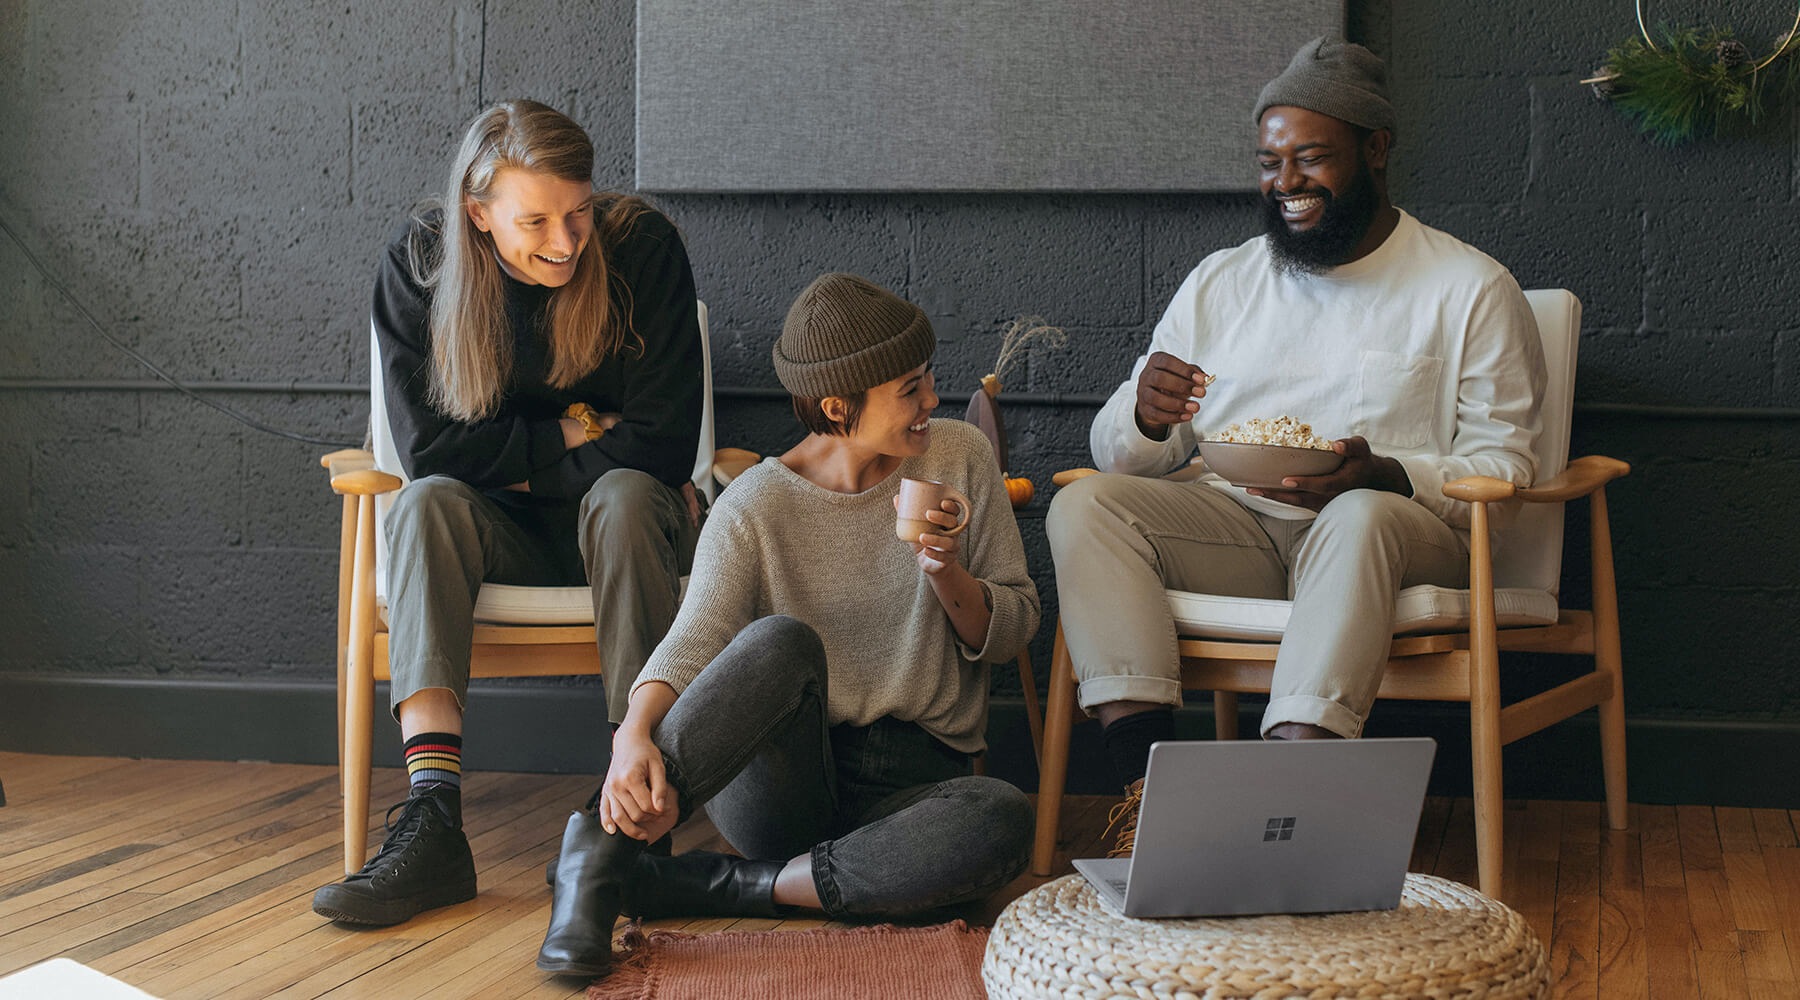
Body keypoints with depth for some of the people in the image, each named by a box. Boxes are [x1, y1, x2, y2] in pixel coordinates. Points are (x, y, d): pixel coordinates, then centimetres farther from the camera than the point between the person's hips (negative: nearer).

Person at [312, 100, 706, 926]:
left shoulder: (643, 248, -13)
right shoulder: (418, 265, -8)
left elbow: (661, 448, -16)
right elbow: (428, 445, -13)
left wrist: (514, 461, -14)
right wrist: (573, 434, -13)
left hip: (620, 526, -1)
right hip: (499, 535, 2)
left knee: (625, 496, -35)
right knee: (426, 504, -30)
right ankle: (434, 821, -43)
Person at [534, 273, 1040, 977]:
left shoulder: (959, 458, 5)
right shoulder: (756, 507, -3)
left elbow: (1011, 631, 9)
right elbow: (693, 642, -16)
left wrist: (947, 573, -13)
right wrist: (634, 735, -37)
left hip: (914, 780, 3)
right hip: (780, 783, -2)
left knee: (1003, 821, -36)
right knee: (780, 641, -36)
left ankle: (708, 888, -28)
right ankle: (601, 846, -31)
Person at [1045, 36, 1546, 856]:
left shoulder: (1471, 289, 6)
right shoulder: (1220, 282, 18)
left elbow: (1503, 467, -1)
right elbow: (1114, 451, 15)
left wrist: (1382, 476, -21)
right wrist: (1146, 418, -12)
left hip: (1396, 527, -3)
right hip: (1231, 525, 4)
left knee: (1360, 517, -38)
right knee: (1085, 504, -23)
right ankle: (1147, 776, -35)